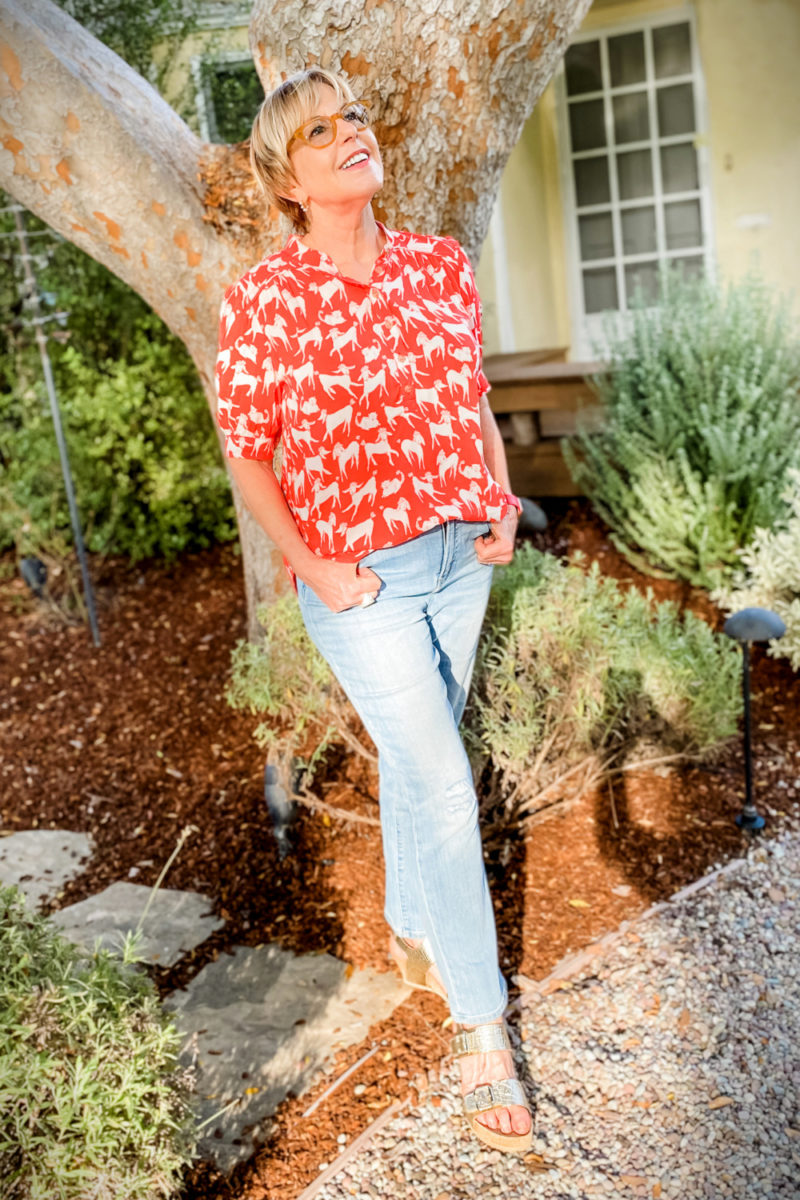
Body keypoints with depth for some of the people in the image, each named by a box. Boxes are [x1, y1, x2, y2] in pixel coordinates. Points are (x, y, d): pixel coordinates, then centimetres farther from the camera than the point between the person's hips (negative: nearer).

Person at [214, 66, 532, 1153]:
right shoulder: (263, 301, -13)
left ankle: (411, 927, 46)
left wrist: (502, 507, 1)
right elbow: (248, 454, -6)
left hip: (460, 559, 5)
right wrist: (313, 570, -10)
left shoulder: (442, 264, 0)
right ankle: (481, 1028, 14)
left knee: (417, 759, 20)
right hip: (359, 580, -5)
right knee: (444, 787, -4)